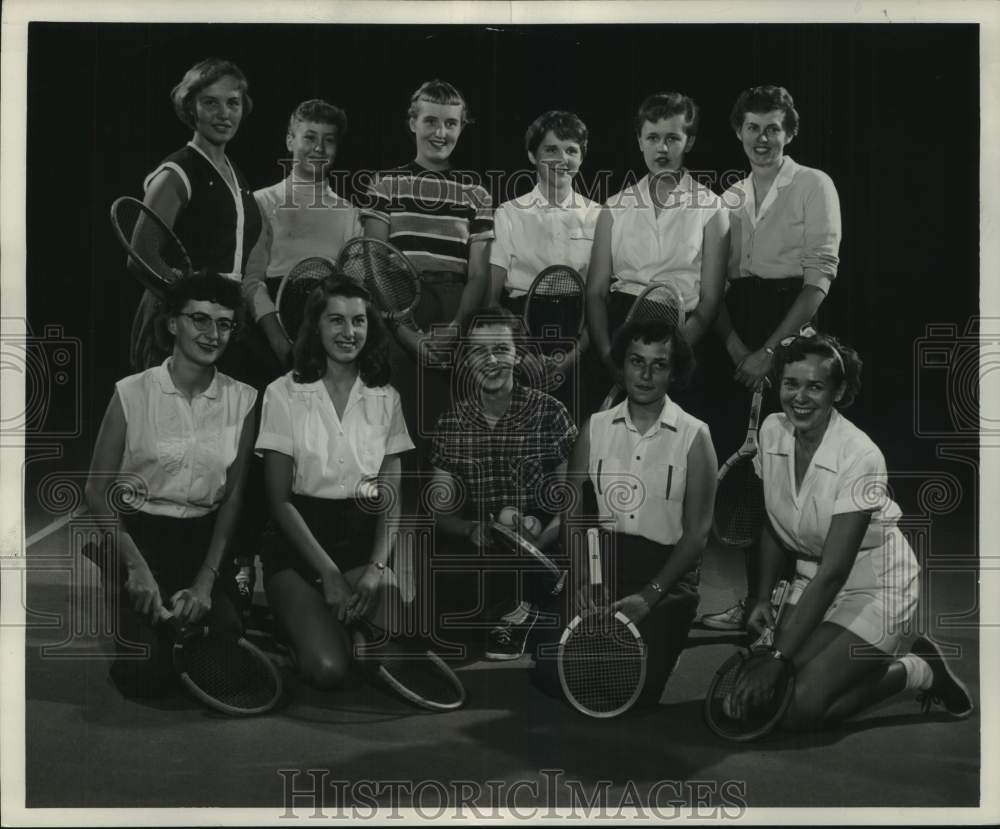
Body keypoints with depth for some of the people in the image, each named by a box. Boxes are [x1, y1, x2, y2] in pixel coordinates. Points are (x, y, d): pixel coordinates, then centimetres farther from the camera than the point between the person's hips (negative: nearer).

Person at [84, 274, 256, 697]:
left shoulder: (242, 400, -1)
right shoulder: (132, 393, -7)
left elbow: (233, 494, 0)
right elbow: (97, 491, -4)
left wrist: (207, 579, -10)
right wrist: (136, 566, -15)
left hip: (204, 541, 2)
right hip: (138, 536, -2)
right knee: (146, 675, -16)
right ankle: (133, 626, 19)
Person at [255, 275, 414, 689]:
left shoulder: (385, 398, 6)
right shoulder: (284, 393, -3)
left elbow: (391, 496, 4)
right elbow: (279, 498, -5)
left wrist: (378, 566, -13)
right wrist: (328, 573, -13)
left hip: (363, 539, 3)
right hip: (298, 542, -2)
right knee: (326, 667, -23)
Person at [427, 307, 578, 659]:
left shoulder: (549, 413, -2)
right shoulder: (451, 423, 6)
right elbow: (442, 511, 5)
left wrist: (537, 540, -25)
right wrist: (472, 530, -19)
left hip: (540, 545, -2)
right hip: (475, 547, 2)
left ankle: (514, 609, -2)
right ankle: (514, 608, 0)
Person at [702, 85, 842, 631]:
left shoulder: (814, 186, 0)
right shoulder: (729, 200, 15)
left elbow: (820, 276, -9)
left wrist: (770, 350, -15)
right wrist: (733, 345, -8)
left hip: (793, 333, -4)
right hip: (739, 340, 5)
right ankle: (754, 595, 12)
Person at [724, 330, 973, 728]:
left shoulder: (861, 458, -27)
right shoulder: (772, 431, -7)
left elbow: (833, 573, -28)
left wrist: (778, 660, -29)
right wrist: (762, 599, -2)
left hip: (876, 588, -6)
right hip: (813, 582, 7)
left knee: (799, 710, -19)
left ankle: (916, 670, 5)